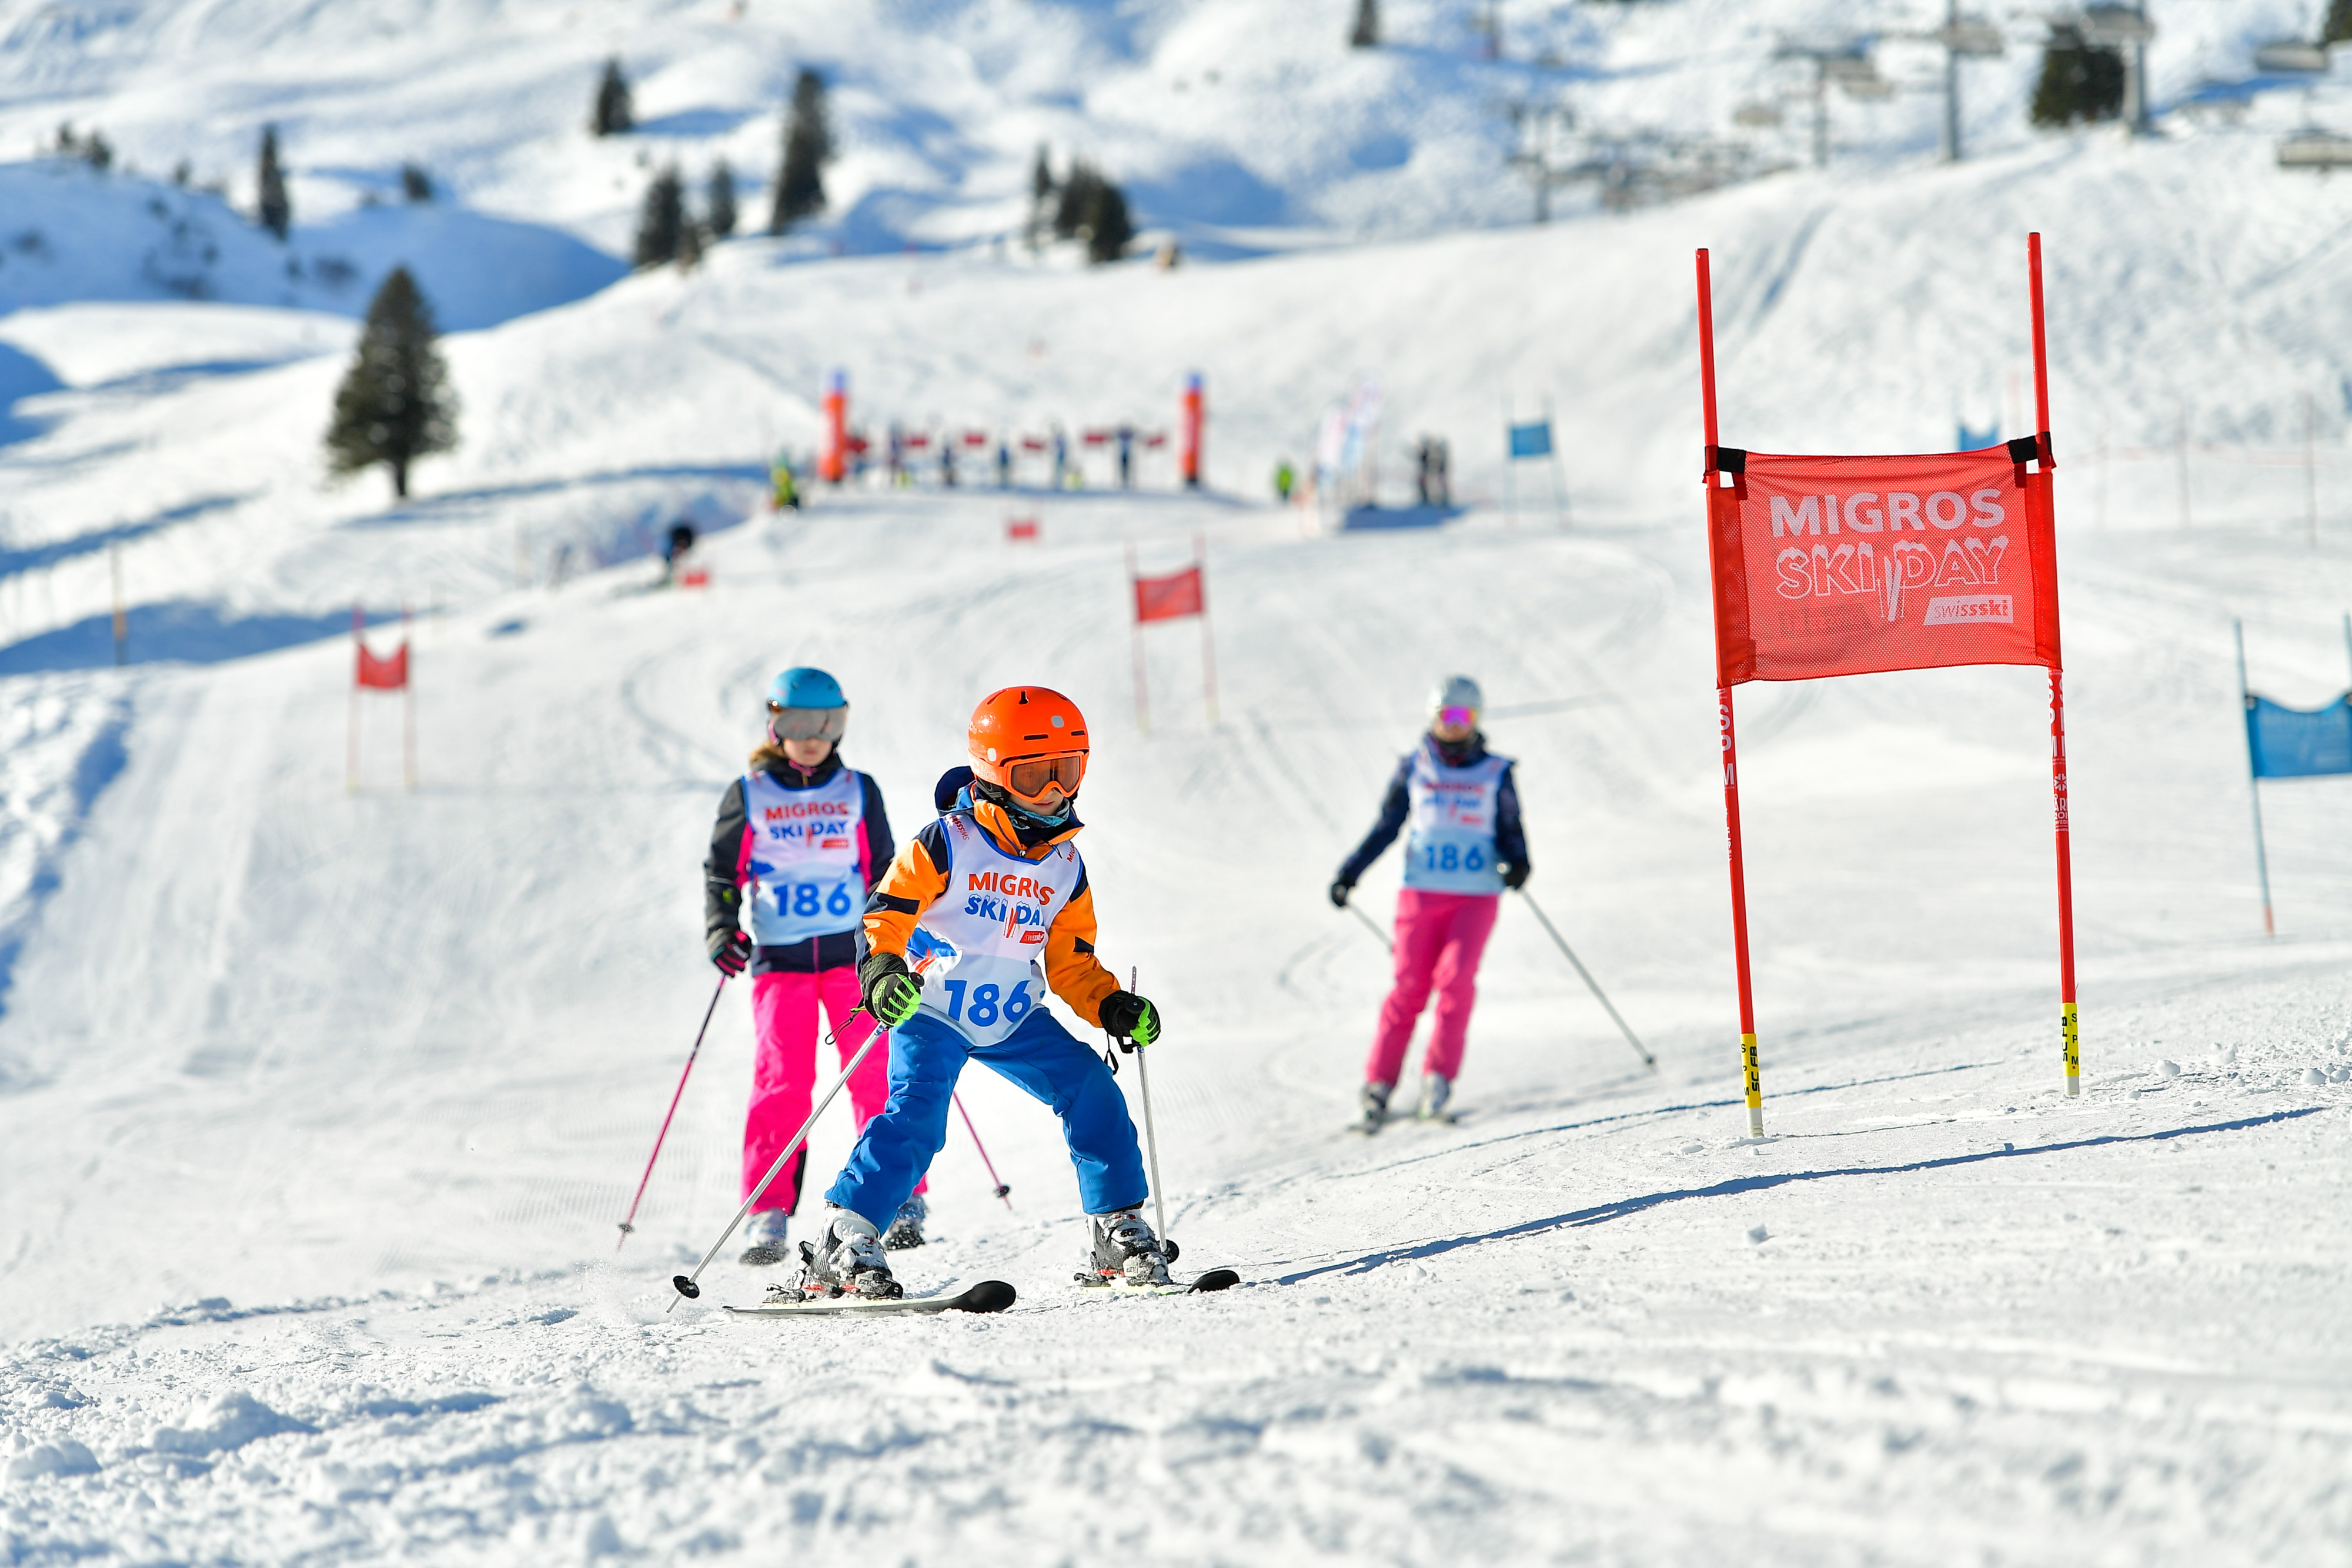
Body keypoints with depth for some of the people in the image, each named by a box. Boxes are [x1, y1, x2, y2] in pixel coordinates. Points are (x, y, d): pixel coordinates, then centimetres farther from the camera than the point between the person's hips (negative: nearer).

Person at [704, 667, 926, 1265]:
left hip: (851, 949, 1)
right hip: (778, 957, -1)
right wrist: (721, 929, -5)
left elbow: (883, 873, 17)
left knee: (875, 1072, -8)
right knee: (782, 1079, -11)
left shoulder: (858, 792, 11)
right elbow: (722, 872, 11)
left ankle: (902, 1200, -3)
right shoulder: (747, 796, 7)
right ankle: (767, 1216, -9)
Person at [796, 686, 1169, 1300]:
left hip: (1016, 1021, 5)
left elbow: (1072, 963, 14)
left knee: (1092, 1091, -10)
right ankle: (841, 1244, -24)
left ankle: (1118, 1232, 1)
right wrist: (882, 970, -35)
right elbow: (887, 915, -15)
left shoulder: (1064, 867, 7)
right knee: (916, 1114, -25)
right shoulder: (946, 845, -11)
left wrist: (1113, 1007, -3)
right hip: (931, 1013, -5)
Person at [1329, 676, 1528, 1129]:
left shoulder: (1495, 774, 7)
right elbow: (1386, 827, 14)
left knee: (1456, 976, -20)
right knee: (1409, 987, -8)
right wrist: (1350, 872, 6)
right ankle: (1379, 1083, 1)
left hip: (1476, 898, -1)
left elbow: (1511, 832, 7)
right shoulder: (1414, 768, 9)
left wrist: (1516, 862, -15)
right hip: (1422, 892, 1)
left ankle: (1439, 1074, -8)